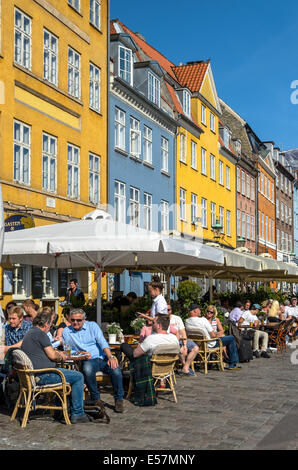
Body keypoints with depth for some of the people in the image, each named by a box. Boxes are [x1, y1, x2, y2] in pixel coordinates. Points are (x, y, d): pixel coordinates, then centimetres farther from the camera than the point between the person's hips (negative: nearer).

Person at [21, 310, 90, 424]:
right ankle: (77, 414, -4)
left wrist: (57, 353, 23)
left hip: (33, 374, 11)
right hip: (42, 375, -11)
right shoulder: (40, 333, -14)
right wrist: (61, 357, 5)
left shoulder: (30, 333, 18)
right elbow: (52, 355, -15)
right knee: (78, 377, -6)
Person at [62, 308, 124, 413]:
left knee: (115, 369, -30)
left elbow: (103, 343, -2)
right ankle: (95, 398, -17)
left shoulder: (92, 326, 8)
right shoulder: (66, 331, 9)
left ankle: (119, 399, -9)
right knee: (87, 369, -38)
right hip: (88, 361, -1)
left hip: (103, 358, 1)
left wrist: (110, 357, -18)